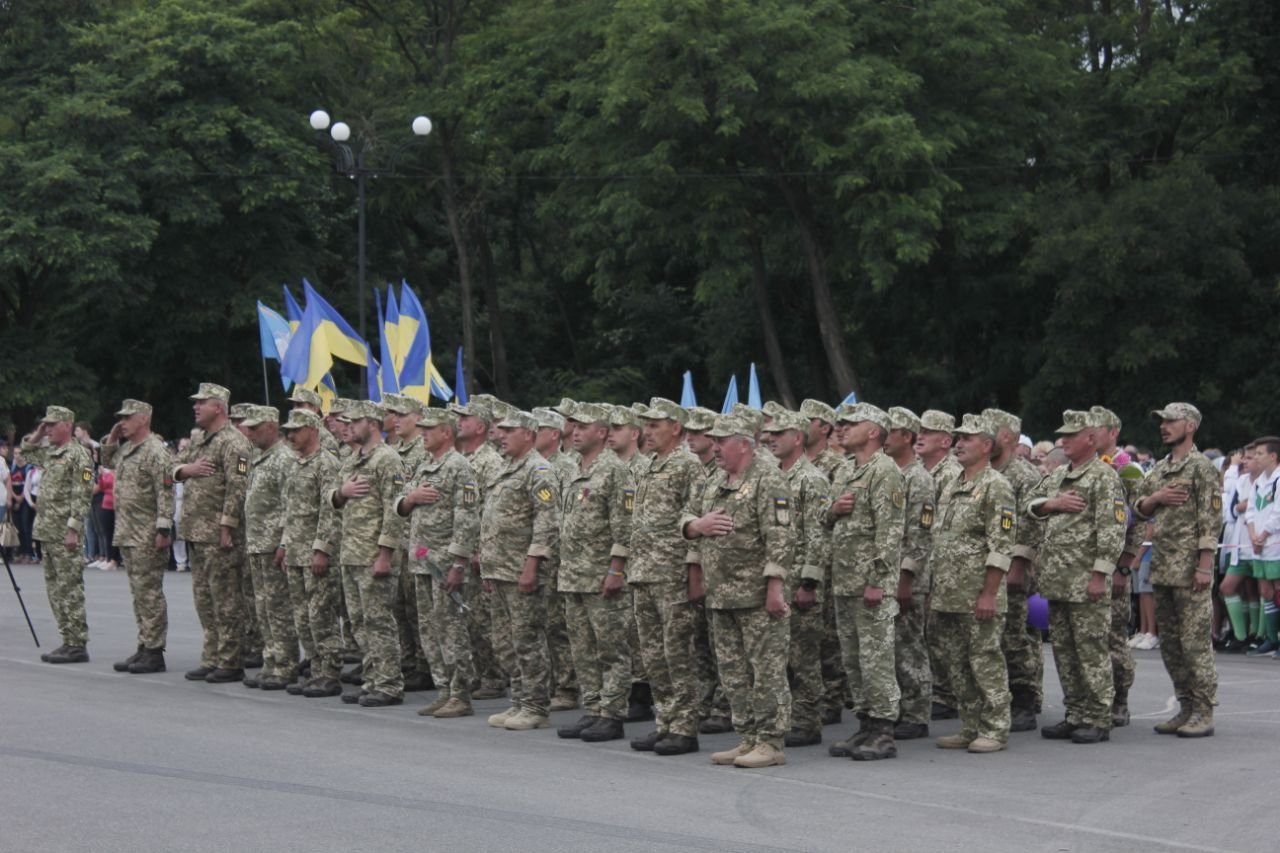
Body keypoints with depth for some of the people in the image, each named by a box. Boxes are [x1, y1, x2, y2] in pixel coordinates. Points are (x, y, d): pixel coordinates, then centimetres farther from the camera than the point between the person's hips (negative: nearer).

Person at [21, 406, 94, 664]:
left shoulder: (78, 455, -11)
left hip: (65, 534, -9)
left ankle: (78, 645, -5)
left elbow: (83, 495, -17)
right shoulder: (49, 453, 15)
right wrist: (36, 436, 14)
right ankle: (69, 641, 16)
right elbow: (24, 454, 32)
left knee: (69, 589, -7)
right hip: (47, 531, 9)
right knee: (55, 587, 11)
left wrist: (73, 529, -21)